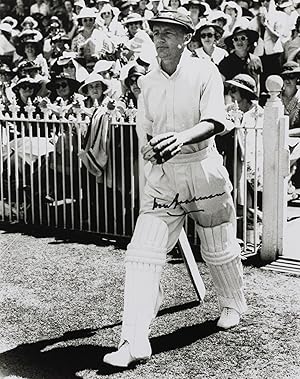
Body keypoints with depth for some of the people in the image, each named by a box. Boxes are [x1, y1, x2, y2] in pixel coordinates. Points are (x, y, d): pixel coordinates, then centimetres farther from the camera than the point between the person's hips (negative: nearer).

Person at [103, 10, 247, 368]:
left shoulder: (205, 72, -7)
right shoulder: (148, 82, 7)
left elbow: (214, 123, -20)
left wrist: (182, 137, -38)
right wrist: (151, 147, -4)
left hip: (202, 169, -3)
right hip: (161, 175, 3)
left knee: (219, 249, 13)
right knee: (142, 254, -9)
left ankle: (233, 304, 43)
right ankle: (134, 340, -7)